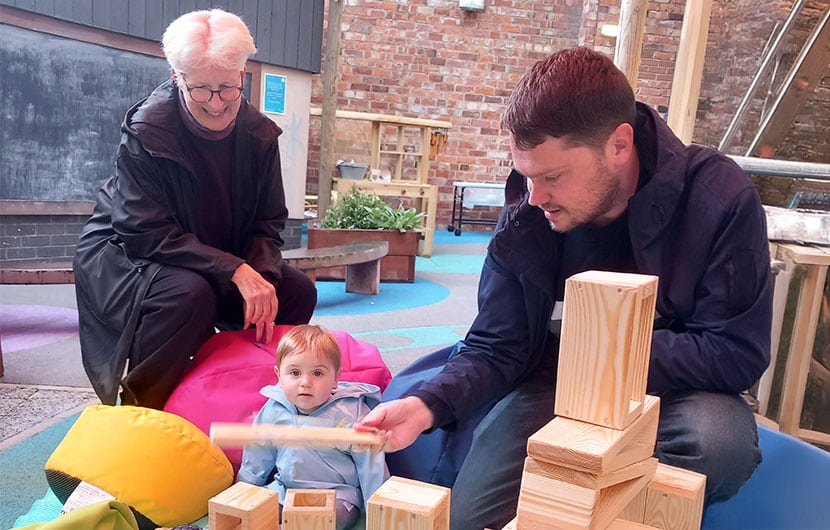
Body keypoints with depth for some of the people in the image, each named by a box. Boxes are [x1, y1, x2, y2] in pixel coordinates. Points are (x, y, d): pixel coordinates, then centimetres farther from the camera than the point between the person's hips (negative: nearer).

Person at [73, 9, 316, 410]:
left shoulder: (259, 134, -8)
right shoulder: (146, 131, -23)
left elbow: (268, 223, -3)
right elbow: (146, 234, -27)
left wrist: (260, 276, -25)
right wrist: (236, 271, -36)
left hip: (220, 261, 6)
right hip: (123, 254, -5)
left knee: (298, 291, -10)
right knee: (190, 294, -36)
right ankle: (139, 408, -15)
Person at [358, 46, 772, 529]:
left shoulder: (721, 200, -20)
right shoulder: (526, 215, -12)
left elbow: (739, 353, -16)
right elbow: (496, 349, -7)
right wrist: (427, 404, -26)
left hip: (674, 393, -1)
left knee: (722, 439, -34)